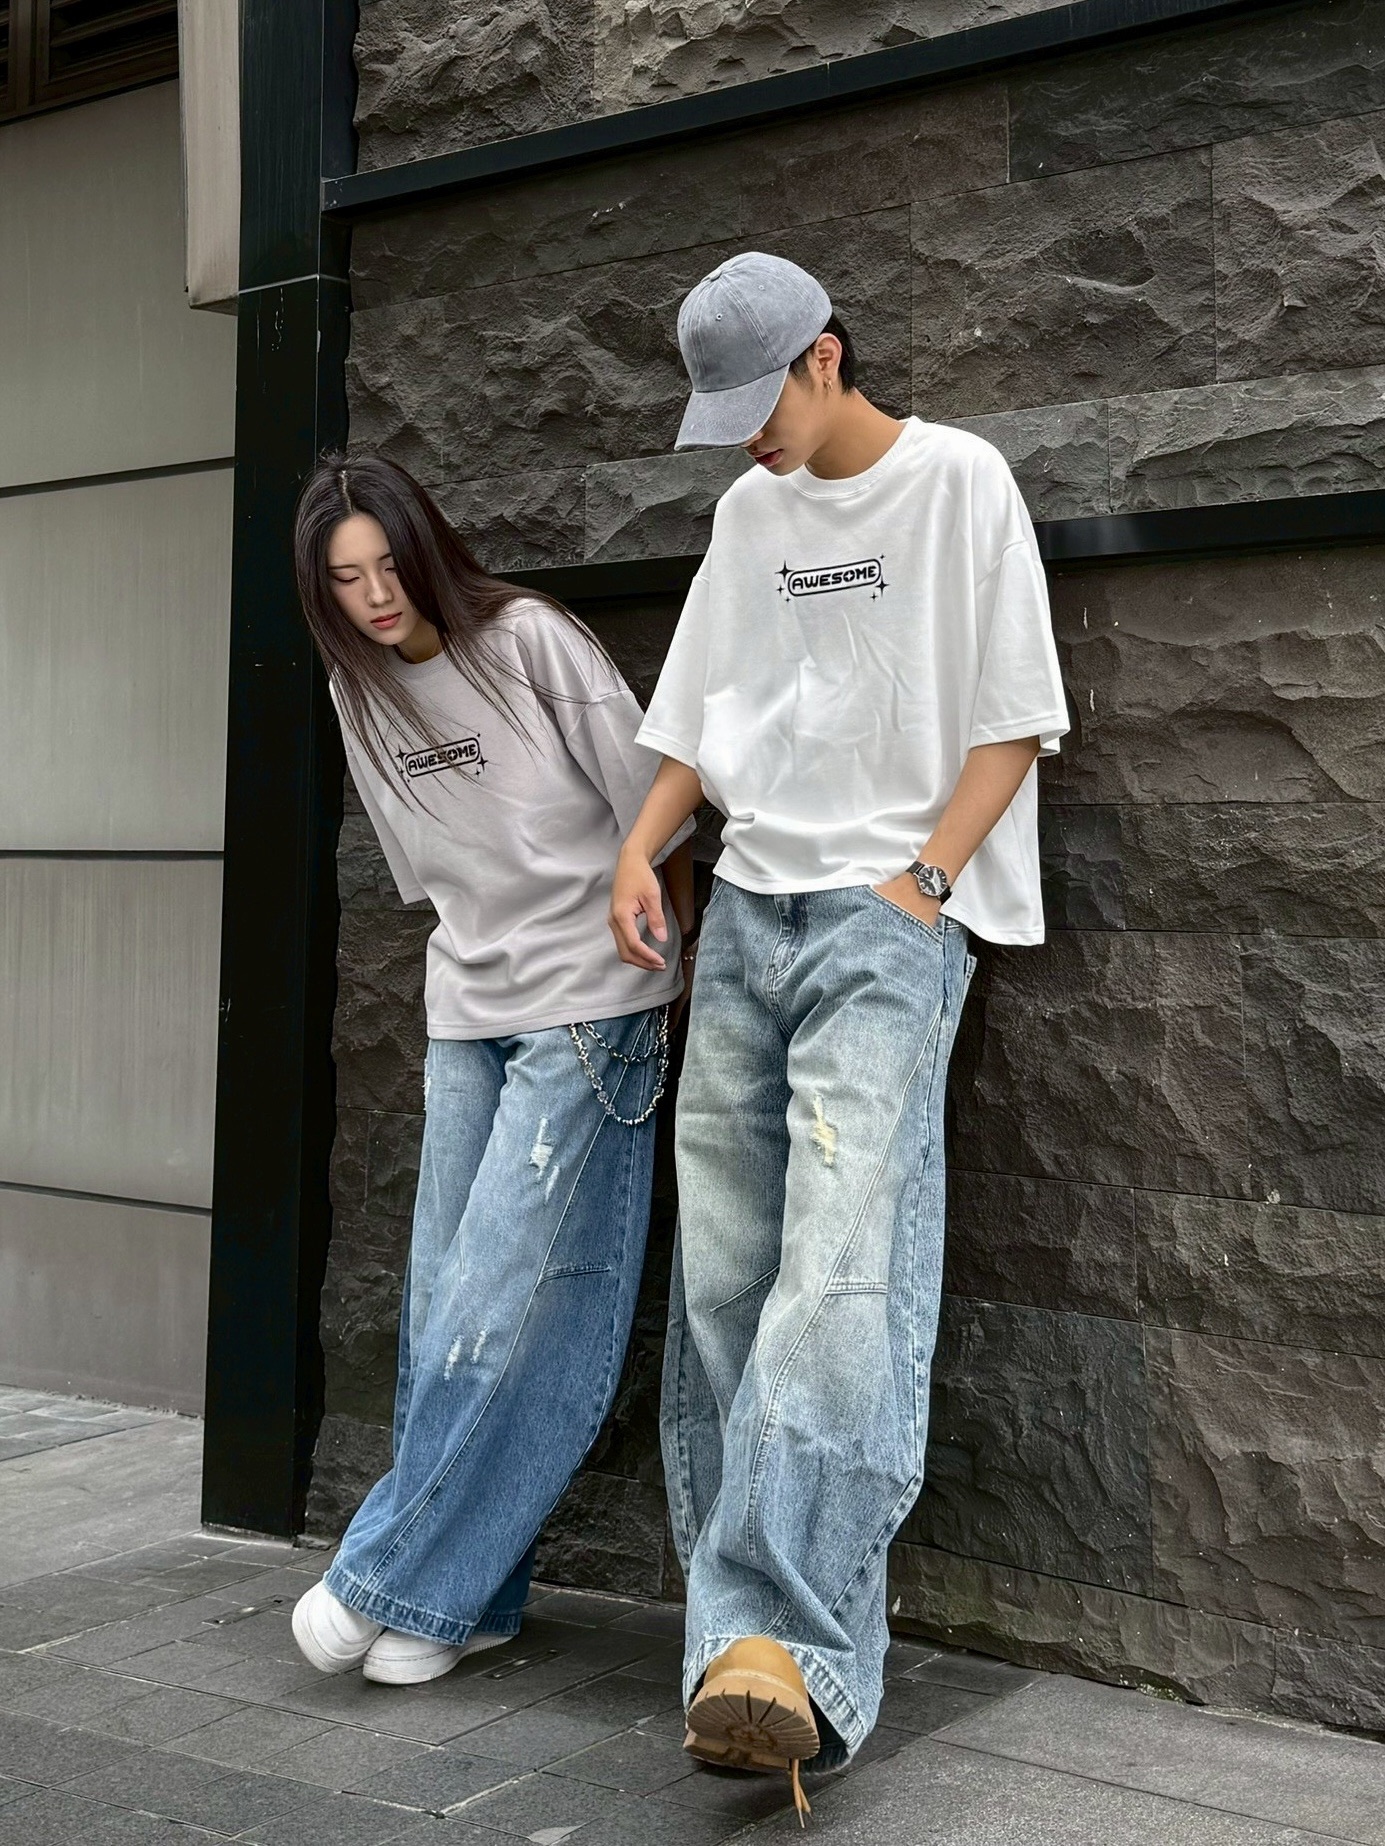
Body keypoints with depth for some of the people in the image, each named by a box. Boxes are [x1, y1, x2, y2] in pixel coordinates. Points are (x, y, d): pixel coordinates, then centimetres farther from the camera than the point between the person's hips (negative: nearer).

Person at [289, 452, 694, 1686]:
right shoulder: (360, 694, 9)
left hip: (590, 1014, -6)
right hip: (466, 1018, 7)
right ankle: (470, 1597, 14)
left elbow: (649, 810, -7)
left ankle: (394, 1582, 2)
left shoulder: (531, 643, -11)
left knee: (509, 1307, -8)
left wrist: (689, 966, -3)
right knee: (447, 1304, 4)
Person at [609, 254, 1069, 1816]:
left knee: (843, 1276, -20)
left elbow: (1014, 719, -3)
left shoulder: (959, 481, 0)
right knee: (721, 1279, 2)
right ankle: (746, 1624, 9)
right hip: (743, 913, 6)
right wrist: (638, 855, 4)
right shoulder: (746, 513, 18)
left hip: (889, 920, -6)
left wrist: (918, 883, -12)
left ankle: (783, 1648, -25)